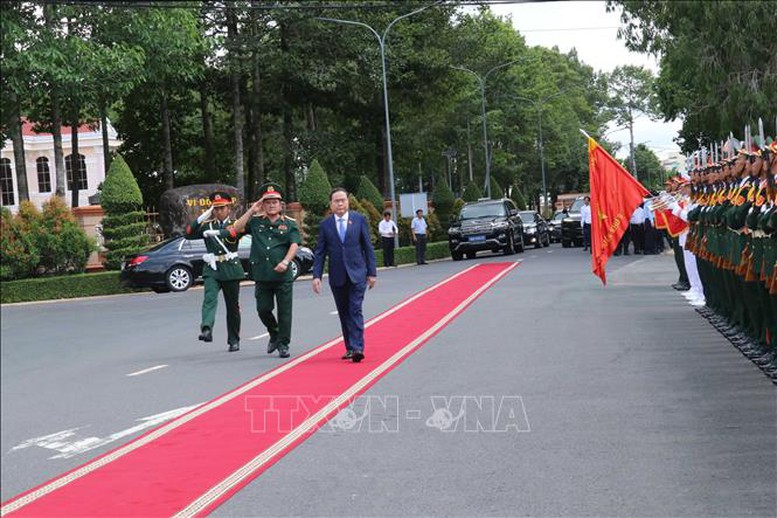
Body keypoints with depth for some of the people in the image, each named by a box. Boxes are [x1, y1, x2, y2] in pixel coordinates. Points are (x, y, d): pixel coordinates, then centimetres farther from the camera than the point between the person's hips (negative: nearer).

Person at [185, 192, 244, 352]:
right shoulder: (207, 225, 12)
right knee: (210, 298, -23)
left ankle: (234, 341, 16)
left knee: (233, 306, 6)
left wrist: (213, 232, -30)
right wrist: (202, 217, -8)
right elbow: (188, 234, -1)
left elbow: (231, 233, -20)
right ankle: (206, 330, -41)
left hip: (231, 269, -1)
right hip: (212, 268, 1)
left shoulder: (235, 224, 4)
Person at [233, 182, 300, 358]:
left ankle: (283, 344, 10)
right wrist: (252, 211, -4)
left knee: (284, 311, 0)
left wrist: (285, 262, -22)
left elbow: (294, 245, -6)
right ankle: (274, 334, 32)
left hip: (283, 276, -2)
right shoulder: (256, 222, 10)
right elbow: (237, 228, -1)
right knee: (263, 309, 7)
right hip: (261, 275, 2)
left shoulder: (289, 224, 5)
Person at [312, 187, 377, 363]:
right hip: (337, 276, 2)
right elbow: (320, 253, 5)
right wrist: (316, 275, -4)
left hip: (357, 274, -2)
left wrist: (372, 272, 0)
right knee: (344, 313, 8)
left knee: (355, 311, -11)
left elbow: (368, 247, 4)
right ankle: (350, 348, 17)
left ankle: (357, 348, -15)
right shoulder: (325, 225, 4)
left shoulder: (359, 220, 2)